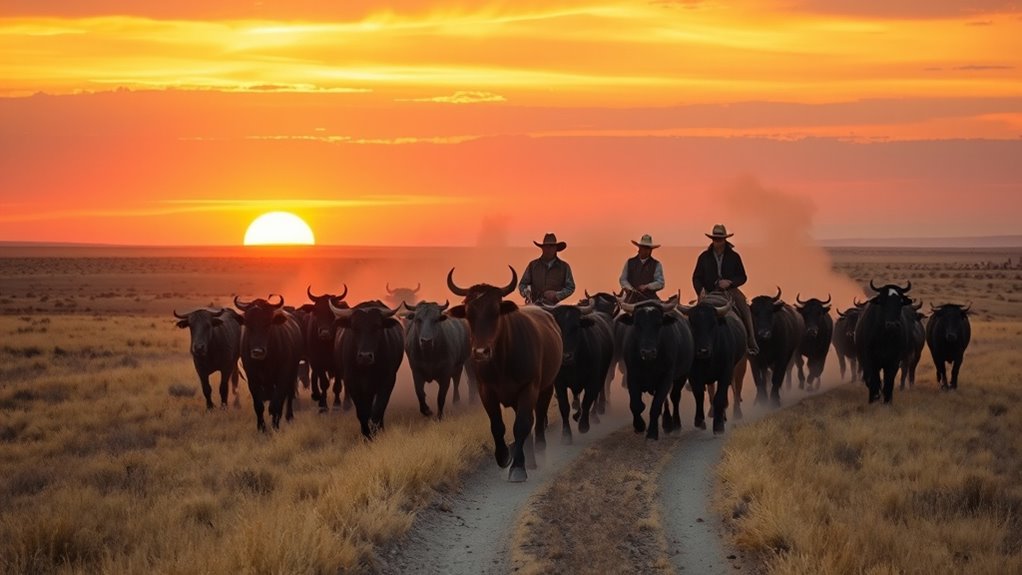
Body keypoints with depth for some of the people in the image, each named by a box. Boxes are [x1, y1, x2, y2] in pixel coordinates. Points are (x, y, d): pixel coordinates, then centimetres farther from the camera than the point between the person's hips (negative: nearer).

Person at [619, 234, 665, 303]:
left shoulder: (656, 265, 9)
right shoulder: (629, 262, 15)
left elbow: (660, 283, 2)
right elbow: (623, 279, 13)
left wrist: (647, 287, -14)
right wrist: (629, 288, -7)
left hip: (649, 299, -1)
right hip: (631, 299, 1)